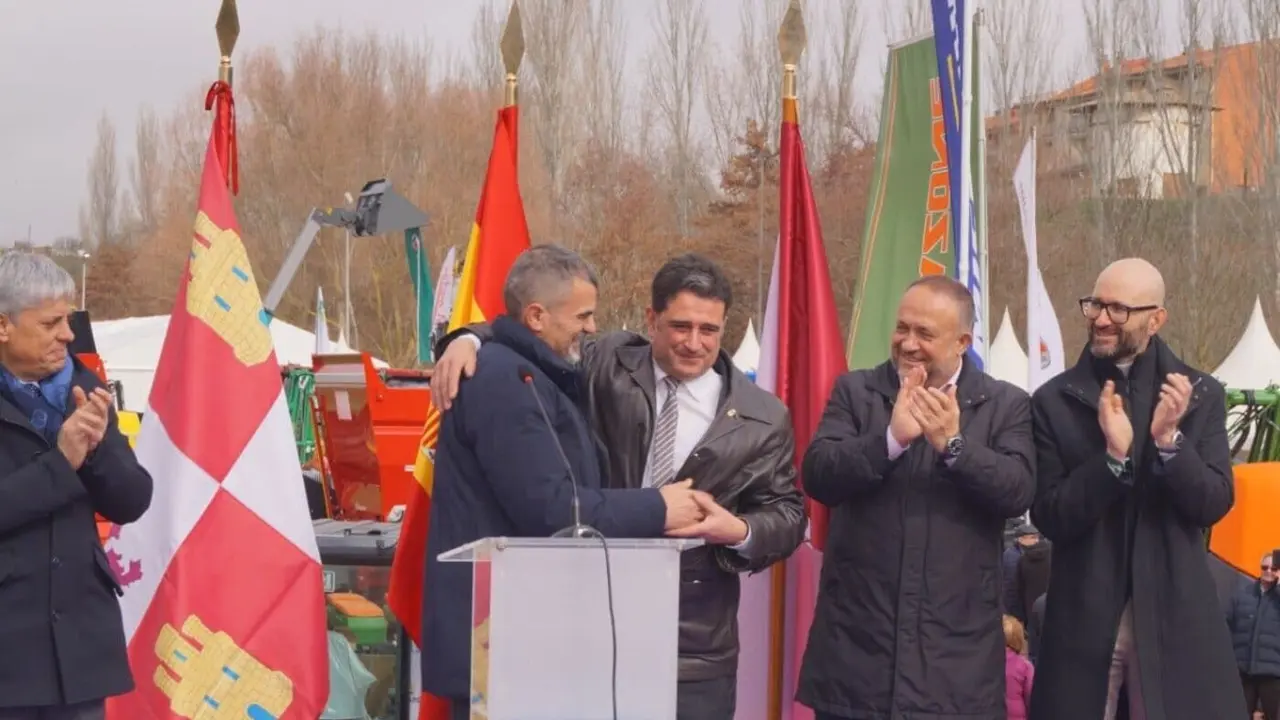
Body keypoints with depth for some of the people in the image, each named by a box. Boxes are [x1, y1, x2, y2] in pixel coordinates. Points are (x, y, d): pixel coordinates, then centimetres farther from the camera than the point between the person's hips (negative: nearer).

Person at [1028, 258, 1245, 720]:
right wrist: (1113, 455, -20)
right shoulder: (1054, 401, -1)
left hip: (1174, 615, 1)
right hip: (1085, 616, 0)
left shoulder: (1200, 394, 3)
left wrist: (1169, 440, -19)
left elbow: (1214, 505, -3)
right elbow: (1050, 518, -7)